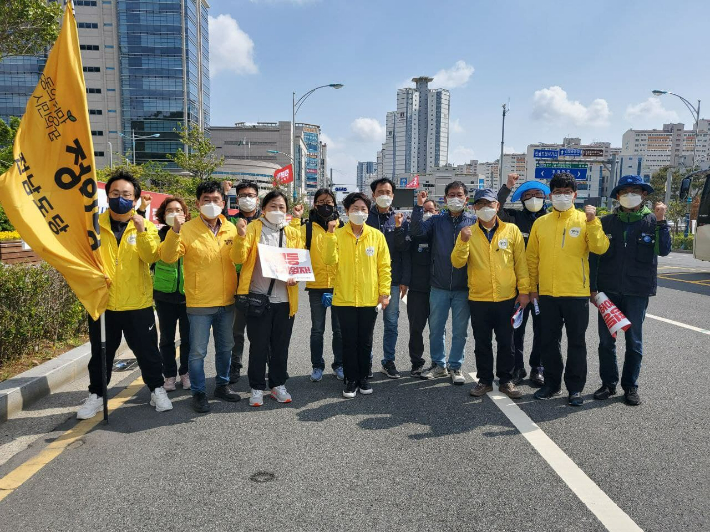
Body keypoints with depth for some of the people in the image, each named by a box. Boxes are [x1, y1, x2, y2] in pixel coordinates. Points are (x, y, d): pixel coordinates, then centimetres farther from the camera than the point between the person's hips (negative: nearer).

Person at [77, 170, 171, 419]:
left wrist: (142, 231, -29)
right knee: (100, 354, 15)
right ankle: (96, 395, 31)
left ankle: (157, 389, 27)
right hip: (102, 302, 1)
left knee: (147, 351, 9)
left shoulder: (145, 226, 1)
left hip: (138, 304, -1)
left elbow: (151, 256, -15)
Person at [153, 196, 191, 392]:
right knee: (167, 338, 11)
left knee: (188, 338, 9)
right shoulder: (159, 235, 1)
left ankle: (185, 373, 25)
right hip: (165, 295, 1)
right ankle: (169, 375, 24)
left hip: (188, 294, 0)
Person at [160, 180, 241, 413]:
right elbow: (168, 257, -19)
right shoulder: (187, 229, -9)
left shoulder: (231, 228, 4)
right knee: (198, 351, 4)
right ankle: (198, 393, 20)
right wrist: (174, 231, -32)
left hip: (227, 302, 5)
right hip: (200, 303, -4)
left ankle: (222, 385, 35)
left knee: (225, 348, 18)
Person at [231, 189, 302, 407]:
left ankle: (278, 385, 27)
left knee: (280, 345, 12)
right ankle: (257, 388, 19)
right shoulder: (254, 228, -2)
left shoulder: (293, 233, 8)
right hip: (258, 298, -3)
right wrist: (241, 236, -28)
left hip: (284, 299, 3)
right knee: (258, 346, 5)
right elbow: (239, 258, -10)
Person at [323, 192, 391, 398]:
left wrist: (384, 292, -2)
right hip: (345, 298, -1)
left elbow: (384, 266, 2)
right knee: (349, 341, 7)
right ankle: (351, 380, 21)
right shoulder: (338, 234, 0)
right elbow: (330, 260, -13)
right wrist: (331, 235, -21)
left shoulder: (376, 235, 1)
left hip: (370, 298, 1)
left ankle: (363, 378, 27)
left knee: (365, 341, 11)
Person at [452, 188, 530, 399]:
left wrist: (524, 290, -1)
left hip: (507, 298, 0)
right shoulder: (468, 233, 2)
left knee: (506, 343, 9)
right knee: (482, 344, 10)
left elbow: (521, 262, 3)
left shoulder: (512, 230, 1)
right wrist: (463, 242, -21)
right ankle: (484, 381, 23)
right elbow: (457, 263, -6)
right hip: (478, 299, 1)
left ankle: (506, 380, 23)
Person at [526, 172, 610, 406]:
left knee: (576, 342, 7)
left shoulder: (585, 220, 0)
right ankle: (552, 383, 25)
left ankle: (575, 388, 19)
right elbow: (532, 257, 8)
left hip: (577, 292, -2)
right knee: (549, 341, 11)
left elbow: (600, 248, -13)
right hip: (547, 293, 2)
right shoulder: (540, 223, 6)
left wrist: (592, 222, -23)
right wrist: (532, 286, 5)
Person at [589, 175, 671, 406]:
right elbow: (594, 255, 4)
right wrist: (593, 287, 1)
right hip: (608, 290, 1)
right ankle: (608, 383, 21)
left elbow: (664, 250, -12)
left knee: (634, 341, 8)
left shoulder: (652, 221, 1)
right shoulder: (607, 222, 3)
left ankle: (631, 386, 21)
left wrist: (661, 221, -21)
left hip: (638, 291, -1)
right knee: (606, 340, 8)